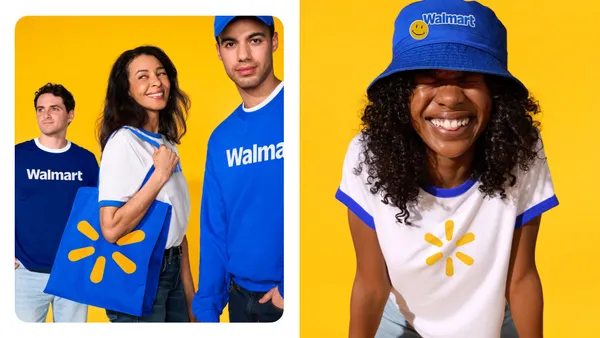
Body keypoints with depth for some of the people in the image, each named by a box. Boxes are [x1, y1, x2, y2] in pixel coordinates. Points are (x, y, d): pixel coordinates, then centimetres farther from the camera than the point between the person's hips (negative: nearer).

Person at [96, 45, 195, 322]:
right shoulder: (123, 141, -17)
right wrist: (160, 175, -21)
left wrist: (190, 293, 12)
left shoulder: (167, 143, 9)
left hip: (172, 269, 8)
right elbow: (111, 229, -26)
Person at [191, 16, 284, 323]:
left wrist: (289, 288, -19)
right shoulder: (221, 139, 5)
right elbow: (214, 230, 8)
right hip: (240, 297, 5)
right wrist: (207, 305, 4)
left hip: (285, 297, -5)